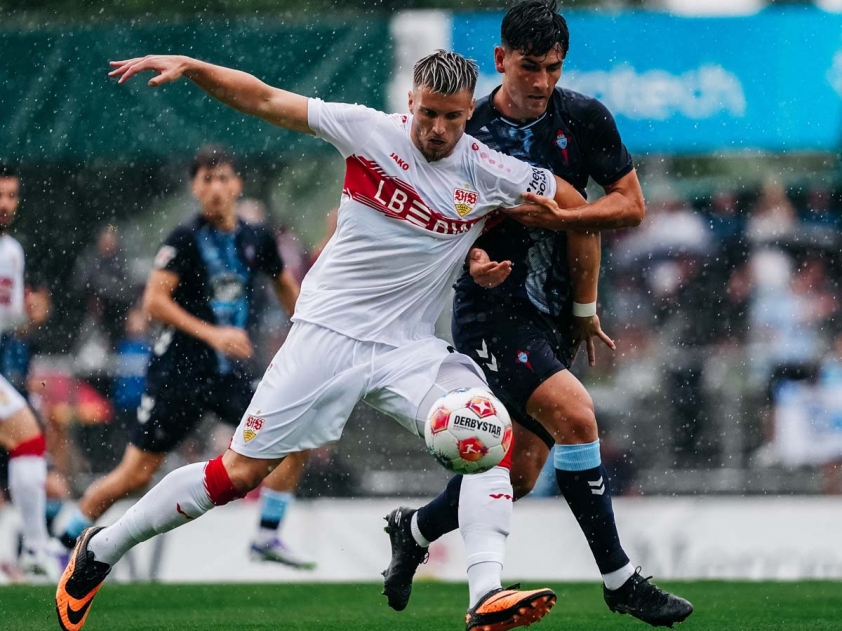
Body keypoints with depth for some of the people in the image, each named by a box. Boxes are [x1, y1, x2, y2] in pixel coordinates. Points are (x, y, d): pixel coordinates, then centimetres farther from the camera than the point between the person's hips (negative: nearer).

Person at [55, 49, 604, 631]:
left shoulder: (491, 173, -5)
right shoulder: (369, 130, -7)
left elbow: (578, 208, 8)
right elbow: (266, 100, -2)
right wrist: (190, 67, -13)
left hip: (410, 348, 2)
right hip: (330, 329, -2)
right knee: (238, 473, -2)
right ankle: (102, 550, 16)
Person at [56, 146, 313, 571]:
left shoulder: (257, 239, 6)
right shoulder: (185, 239, -10)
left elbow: (286, 288, 25)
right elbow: (154, 300, -18)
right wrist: (212, 334, -25)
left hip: (229, 371, 5)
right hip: (178, 370, -5)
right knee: (136, 474, -5)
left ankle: (266, 538, 3)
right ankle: (65, 543, 14)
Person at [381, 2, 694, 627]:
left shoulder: (585, 118, 0)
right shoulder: (467, 131, -7)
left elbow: (631, 204, 1)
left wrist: (559, 215, -16)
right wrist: (476, 260, -18)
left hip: (556, 315, 5)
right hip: (492, 312, -5)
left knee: (520, 473, 8)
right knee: (575, 413, -25)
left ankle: (414, 529, 35)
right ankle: (619, 578, -16)